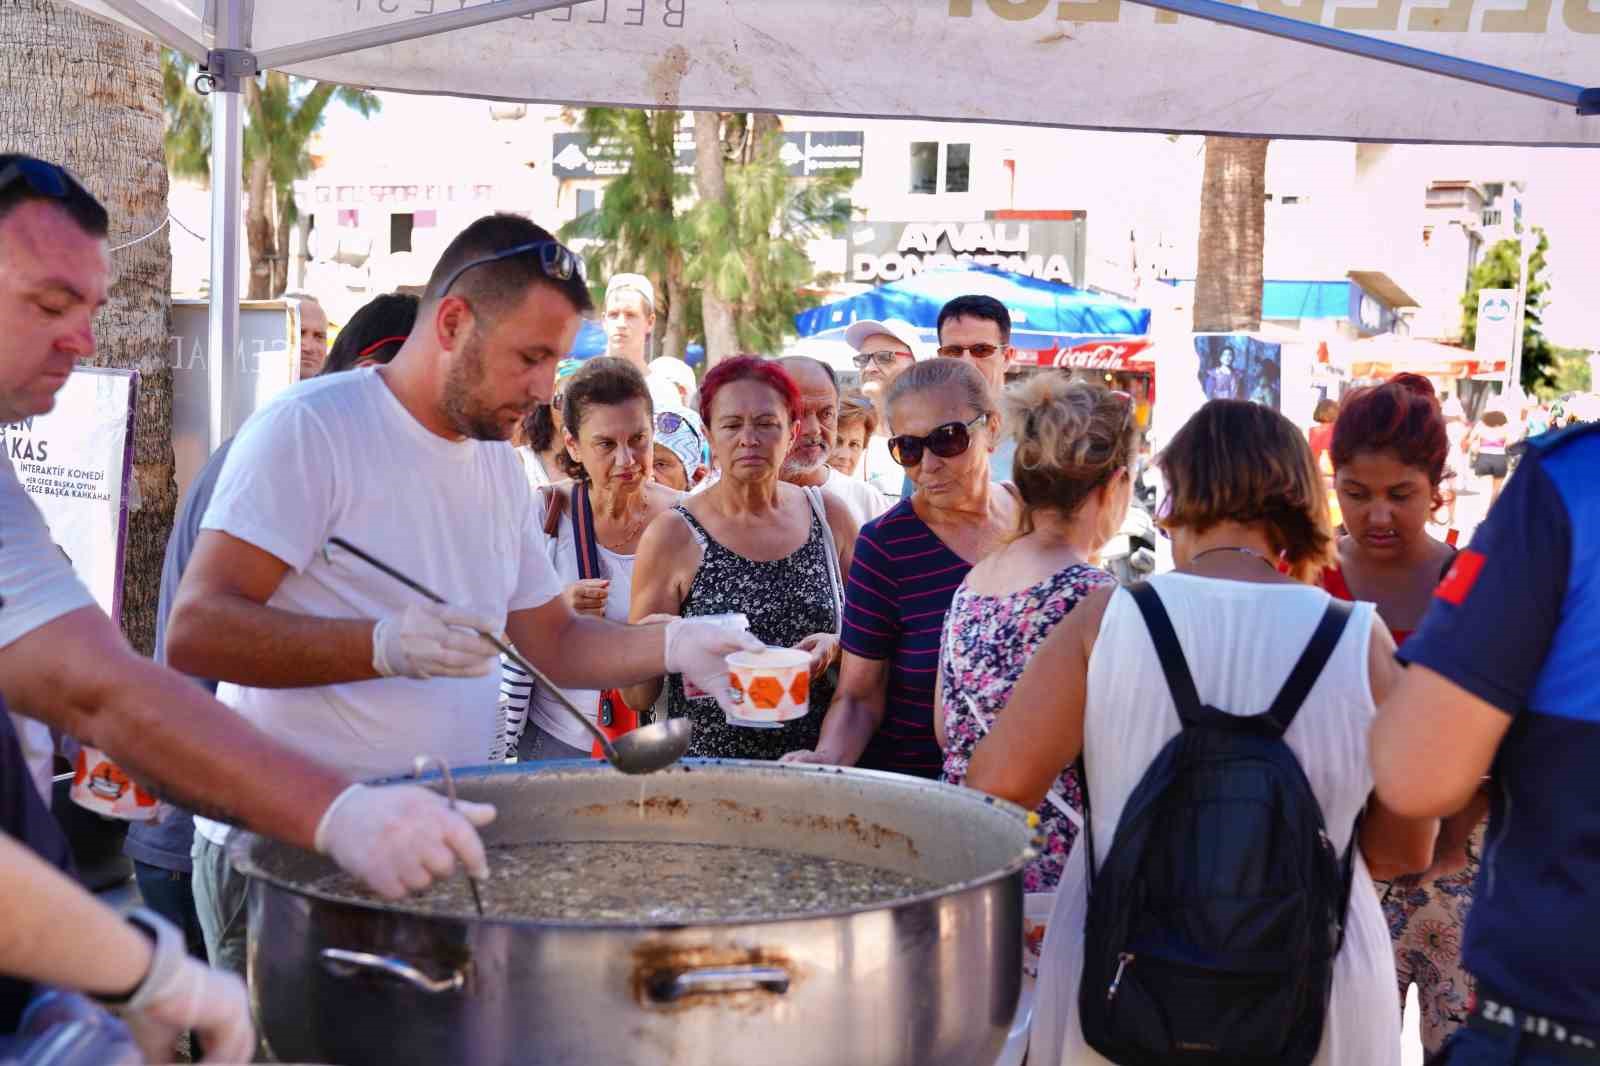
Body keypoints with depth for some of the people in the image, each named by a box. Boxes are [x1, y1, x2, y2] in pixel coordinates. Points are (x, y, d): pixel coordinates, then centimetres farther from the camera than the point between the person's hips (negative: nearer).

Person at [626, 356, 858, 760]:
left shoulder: (830, 516, 6)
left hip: (814, 757, 3)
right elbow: (637, 695, 2)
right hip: (703, 768, -3)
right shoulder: (674, 535, -2)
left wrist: (835, 647, -4)